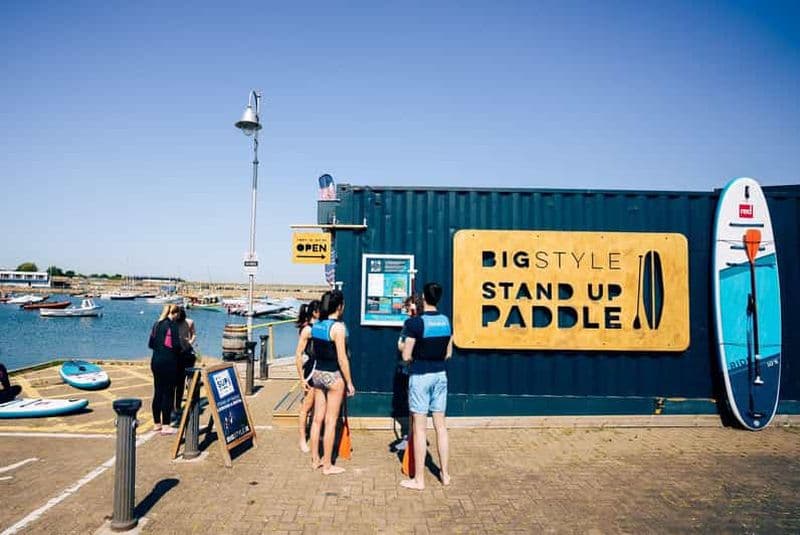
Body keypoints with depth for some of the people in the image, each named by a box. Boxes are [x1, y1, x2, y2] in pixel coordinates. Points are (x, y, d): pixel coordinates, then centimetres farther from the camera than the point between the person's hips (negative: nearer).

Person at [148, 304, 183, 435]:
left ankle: (157, 423, 23)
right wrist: (181, 350, 3)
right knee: (168, 394, 0)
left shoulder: (157, 324, 10)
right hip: (168, 362, -7)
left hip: (155, 361, 7)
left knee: (157, 393, 14)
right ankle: (165, 426, 3)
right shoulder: (172, 324, -11)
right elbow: (176, 344, -17)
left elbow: (150, 344, 14)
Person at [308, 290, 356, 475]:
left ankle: (315, 459, 26)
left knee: (317, 418, 15)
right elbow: (342, 359, -17)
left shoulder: (316, 325, 4)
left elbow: (315, 353, 12)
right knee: (331, 422, 3)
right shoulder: (338, 327, -17)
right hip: (333, 376, -7)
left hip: (317, 373, 7)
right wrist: (349, 383, -10)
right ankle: (327, 465, 12)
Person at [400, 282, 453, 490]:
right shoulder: (446, 321, 3)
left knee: (419, 427, 2)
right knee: (440, 424, 13)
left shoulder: (415, 322, -15)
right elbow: (448, 353, 11)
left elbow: (406, 356, -13)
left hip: (420, 376, -6)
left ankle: (419, 479, 10)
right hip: (440, 374, 6)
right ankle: (445, 474, 22)